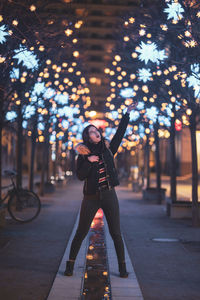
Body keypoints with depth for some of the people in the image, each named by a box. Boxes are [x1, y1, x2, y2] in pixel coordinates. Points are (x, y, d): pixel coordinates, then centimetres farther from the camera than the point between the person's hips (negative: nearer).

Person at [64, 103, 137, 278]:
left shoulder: (108, 149, 8)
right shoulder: (83, 154, 1)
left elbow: (120, 133, 10)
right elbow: (80, 175, -7)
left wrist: (127, 114, 9)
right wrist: (88, 161, -20)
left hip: (109, 195, 2)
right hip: (91, 197, -2)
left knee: (116, 233, 4)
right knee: (81, 232, 4)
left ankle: (122, 266, 15)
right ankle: (70, 264, 17)